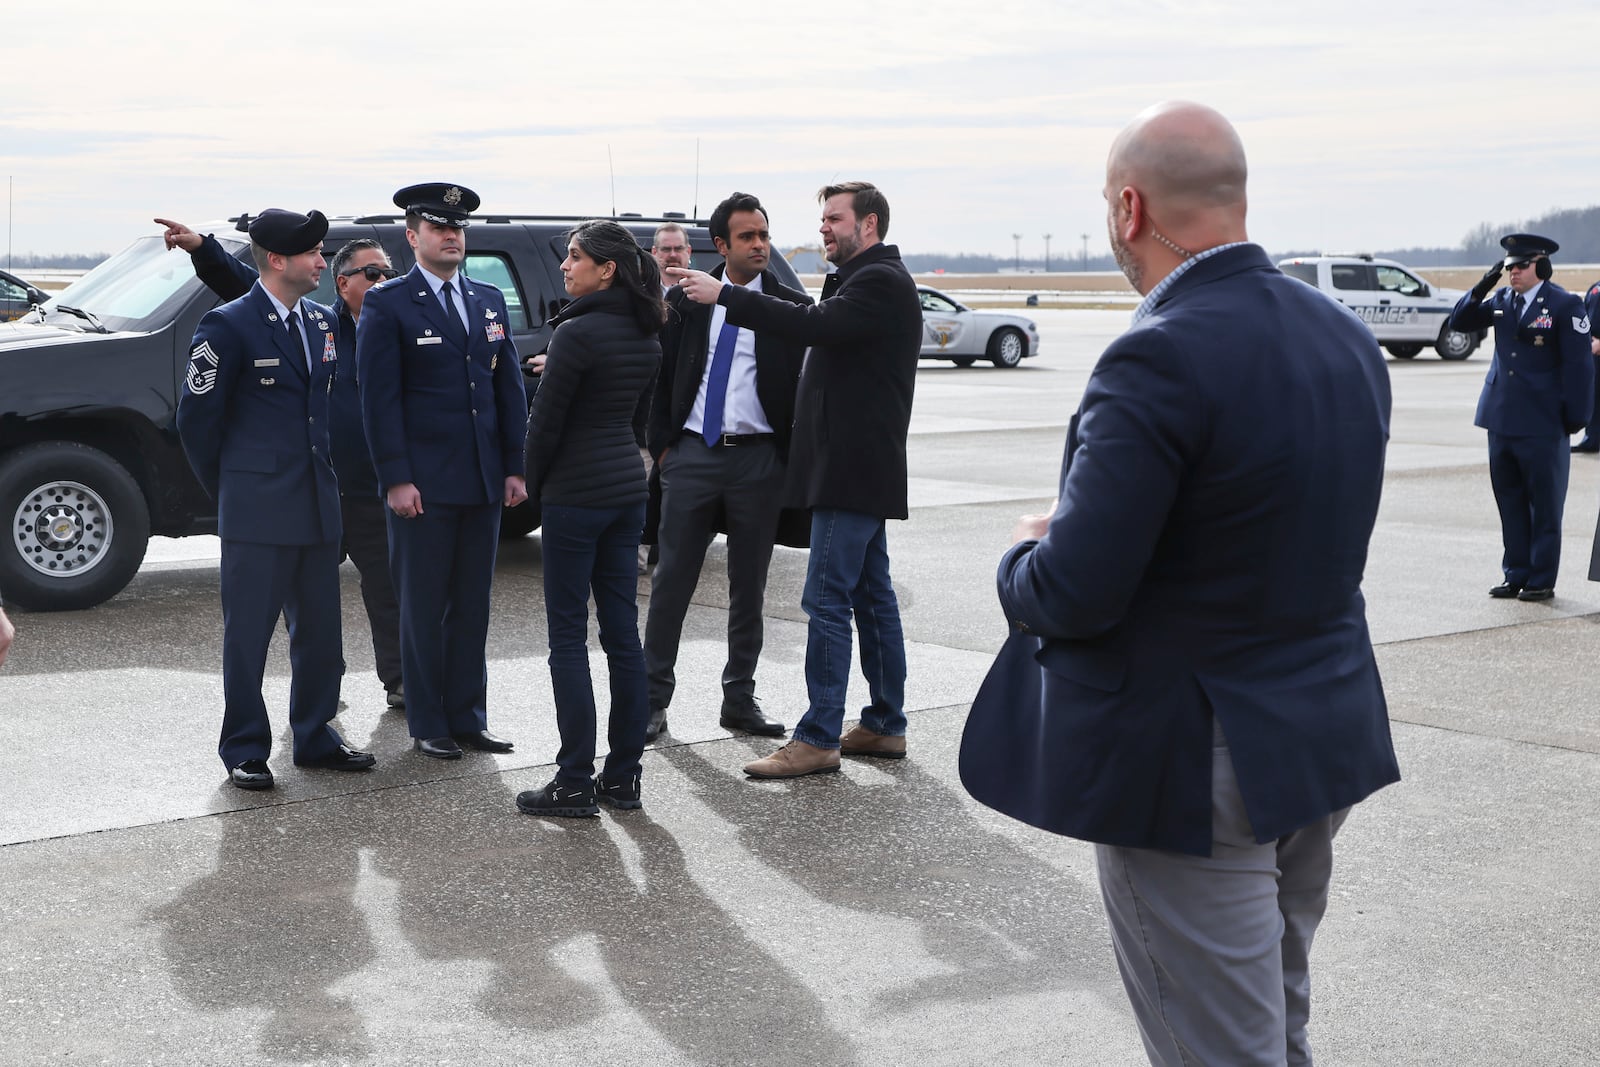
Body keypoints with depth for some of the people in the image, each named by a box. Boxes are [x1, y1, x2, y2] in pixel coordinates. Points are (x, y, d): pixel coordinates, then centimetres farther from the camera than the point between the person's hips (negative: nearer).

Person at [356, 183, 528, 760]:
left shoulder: (489, 301, 13)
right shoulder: (387, 304, -3)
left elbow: (510, 388, 13)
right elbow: (379, 398, -8)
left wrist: (515, 468, 6)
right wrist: (396, 479, -14)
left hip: (483, 481, 5)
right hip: (423, 484, -5)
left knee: (472, 605, 10)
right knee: (423, 607, 3)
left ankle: (468, 717, 18)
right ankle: (427, 724, 12)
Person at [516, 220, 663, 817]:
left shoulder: (578, 333, -15)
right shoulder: (646, 337, 9)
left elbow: (546, 420, -12)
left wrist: (535, 484, 2)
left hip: (576, 495, -8)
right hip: (629, 487, 8)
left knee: (568, 637, -2)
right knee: (622, 633, 10)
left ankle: (575, 784, 0)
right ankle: (623, 777, 14)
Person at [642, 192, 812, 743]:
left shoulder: (791, 306, 0)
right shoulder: (686, 301, 5)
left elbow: (806, 383, 1)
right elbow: (661, 375, 9)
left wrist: (790, 454, -6)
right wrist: (662, 444, 3)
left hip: (758, 457, 0)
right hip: (692, 452, 1)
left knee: (749, 586, 8)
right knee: (672, 579, 1)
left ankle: (739, 698, 19)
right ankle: (653, 699, 9)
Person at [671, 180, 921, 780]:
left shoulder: (879, 282, -14)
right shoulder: (868, 280, 19)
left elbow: (814, 325, -27)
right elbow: (821, 330, 16)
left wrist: (725, 294, -26)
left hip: (853, 470, -11)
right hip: (857, 467, 11)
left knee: (827, 600, -10)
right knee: (872, 597, 13)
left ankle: (818, 739, -8)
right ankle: (885, 725, 20)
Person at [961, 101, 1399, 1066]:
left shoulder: (1162, 360, -24)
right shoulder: (1347, 335, 3)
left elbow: (1070, 596, -23)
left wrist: (1026, 555, 0)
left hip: (1194, 767, -8)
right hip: (1330, 736, 8)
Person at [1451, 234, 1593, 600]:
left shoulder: (1564, 305, -7)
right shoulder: (1501, 300, 9)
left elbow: (1578, 364, -8)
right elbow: (1460, 321, 13)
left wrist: (1576, 417, -10)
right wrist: (1482, 288, -3)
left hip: (1542, 425, -6)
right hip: (1502, 420, 6)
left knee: (1544, 505, 4)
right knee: (1510, 502, 11)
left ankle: (1542, 580, 11)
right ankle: (1515, 575, 20)